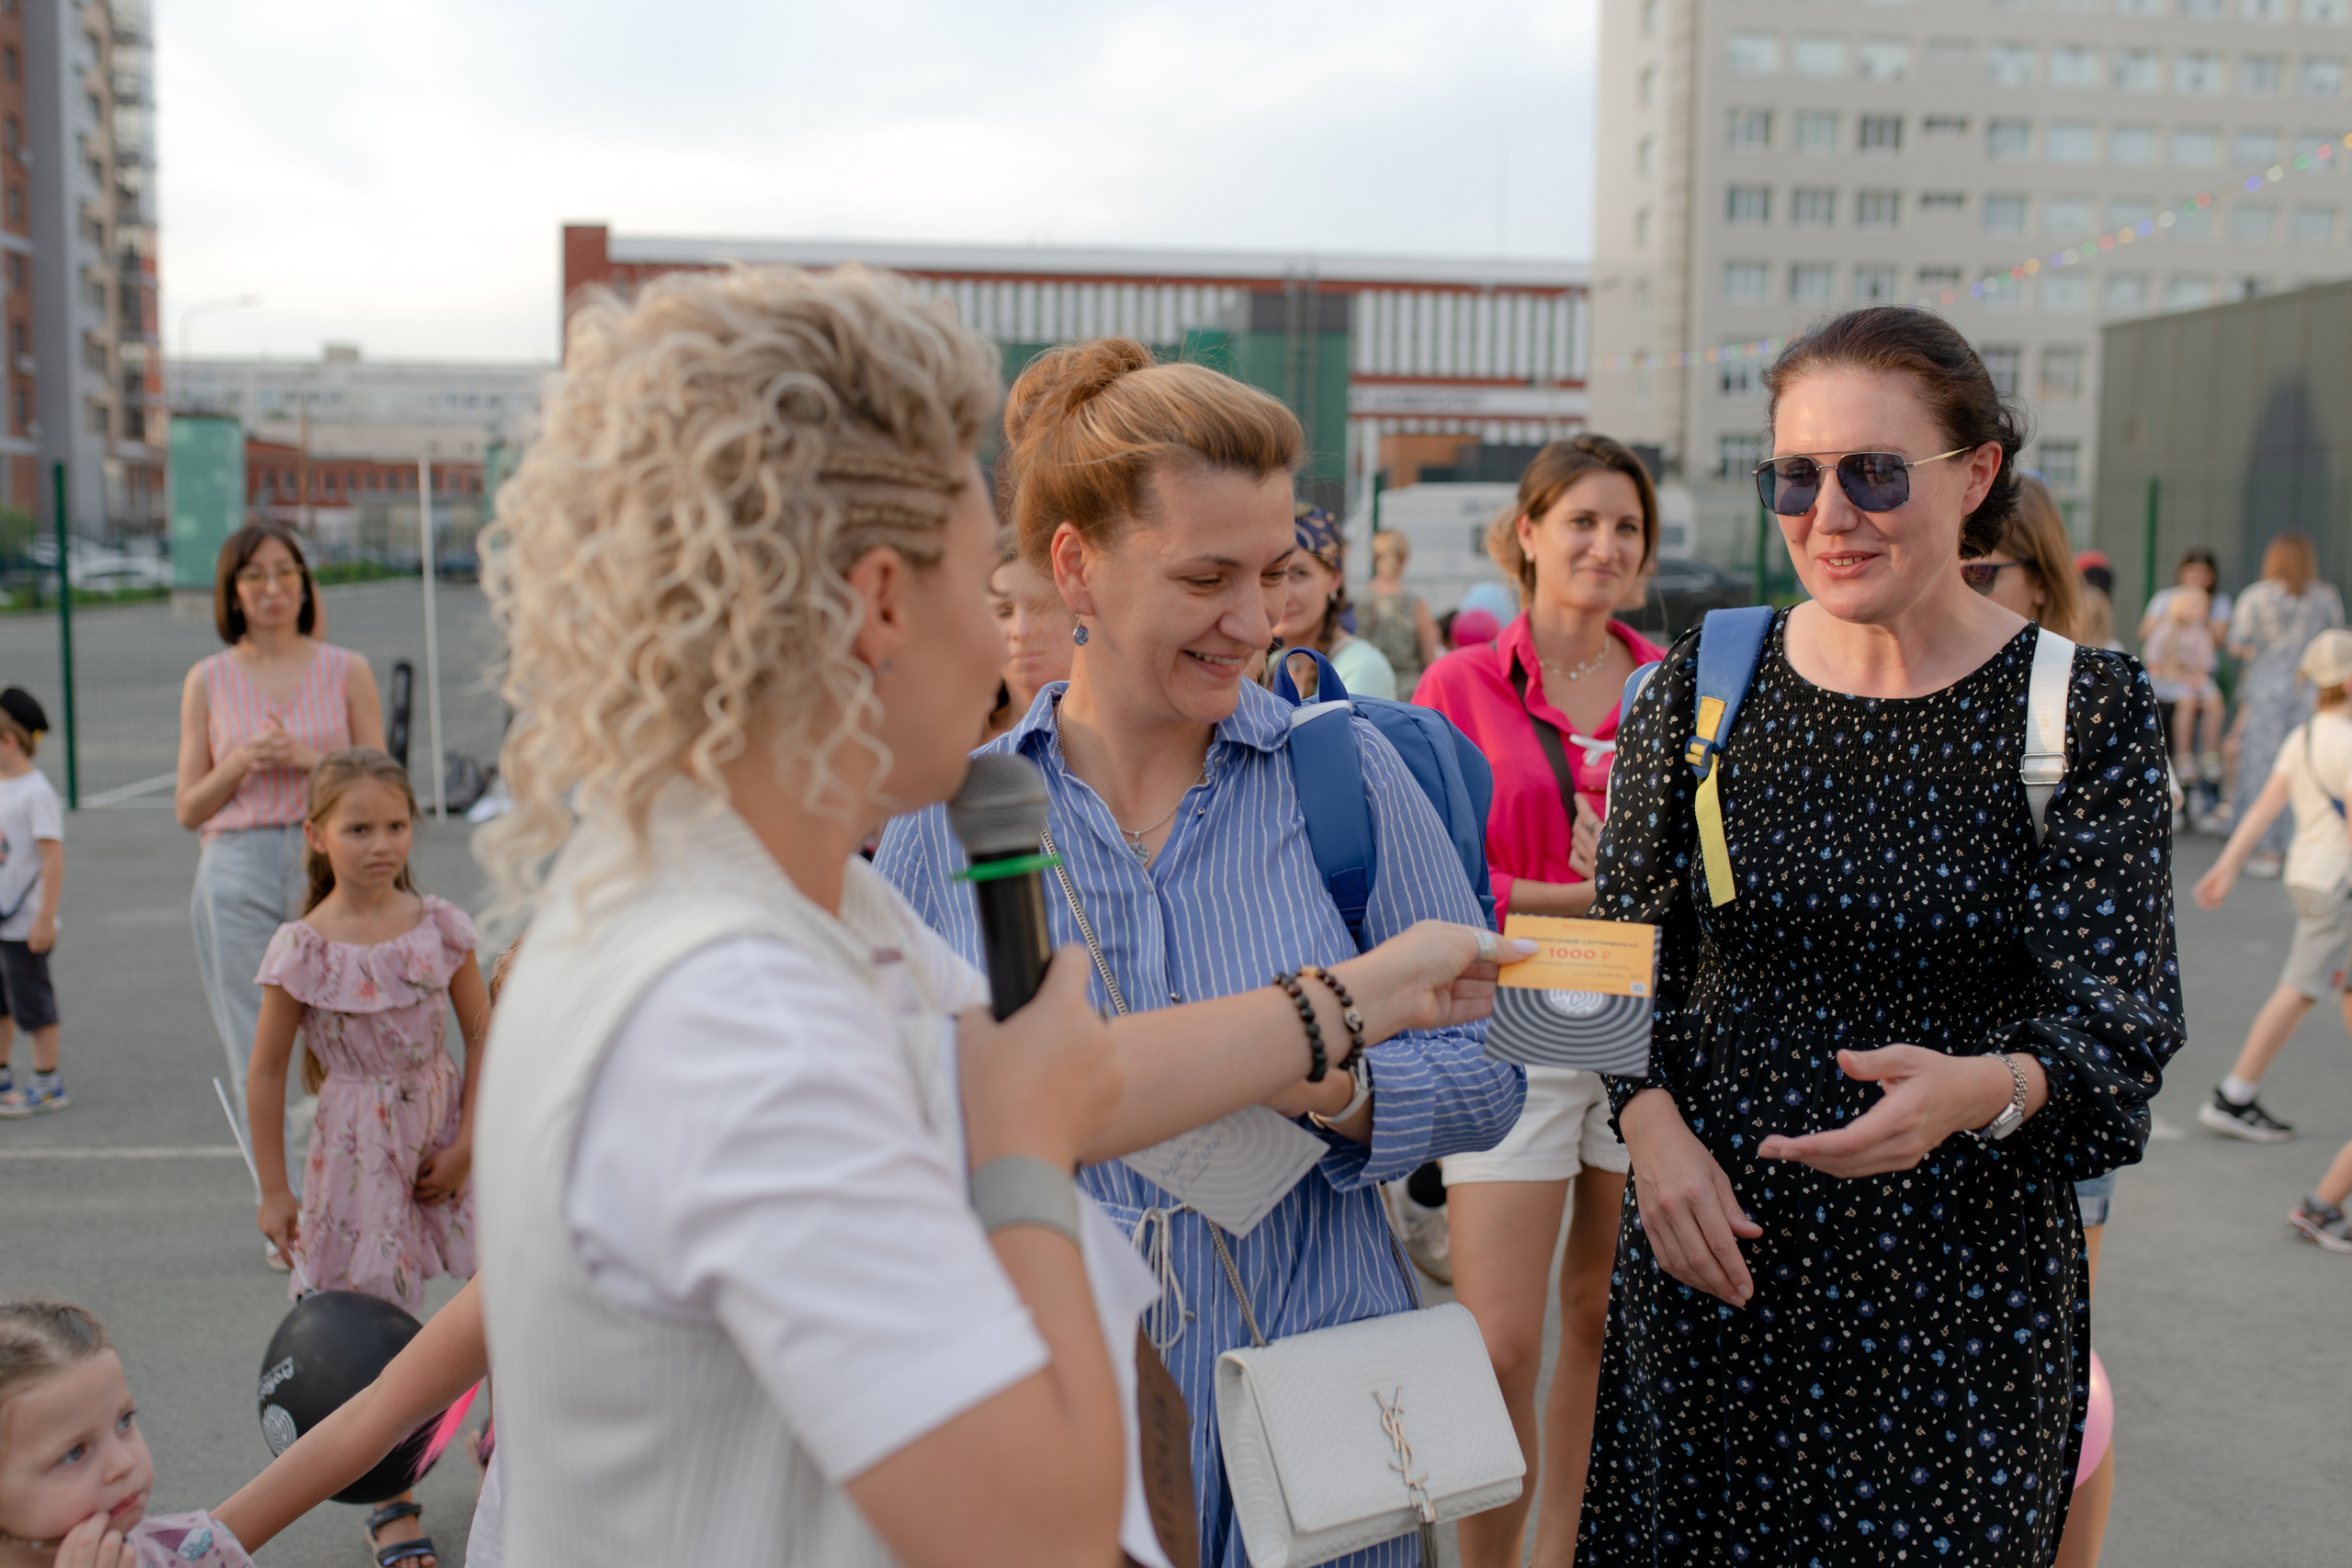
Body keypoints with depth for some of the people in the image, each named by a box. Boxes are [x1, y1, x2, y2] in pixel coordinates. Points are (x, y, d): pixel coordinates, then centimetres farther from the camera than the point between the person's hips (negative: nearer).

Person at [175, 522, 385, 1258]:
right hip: (237, 873, 1)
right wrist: (242, 763, -9)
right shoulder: (208, 682, 8)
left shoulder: (346, 672, 6)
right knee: (258, 1054, 1)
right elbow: (188, 809, 9)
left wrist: (308, 757, -10)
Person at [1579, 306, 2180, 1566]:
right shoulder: (1696, 688, -1)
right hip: (1711, 1249, 2)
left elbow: (2123, 1013, -11)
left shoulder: (2088, 712, -7)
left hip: (1963, 1284, -2)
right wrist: (1653, 1124, -12)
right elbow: (1623, 948, 5)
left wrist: (1984, 1089, -33)